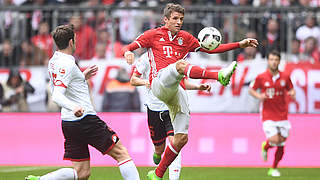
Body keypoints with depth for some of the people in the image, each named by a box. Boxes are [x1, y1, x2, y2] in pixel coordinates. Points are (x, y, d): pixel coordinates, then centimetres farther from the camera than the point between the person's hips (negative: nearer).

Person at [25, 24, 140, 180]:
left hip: (68, 122, 9)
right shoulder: (66, 64, -14)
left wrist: (82, 77, 27)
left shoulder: (53, 61, 14)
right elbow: (57, 96, -25)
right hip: (85, 119, -9)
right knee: (121, 154, -2)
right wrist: (74, 107, -43)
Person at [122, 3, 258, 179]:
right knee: (181, 64, -35)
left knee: (182, 137, 0)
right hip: (159, 83, -5)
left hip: (176, 91, 6)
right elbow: (128, 47, 4)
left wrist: (240, 44, 20)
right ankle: (219, 75, -57)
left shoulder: (185, 38, 22)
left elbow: (211, 48, 25)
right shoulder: (153, 35, 10)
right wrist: (128, 52, -22)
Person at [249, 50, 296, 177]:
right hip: (268, 116, -3)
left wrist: (292, 93, -8)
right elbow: (251, 90, 7)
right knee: (274, 141, -17)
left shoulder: (285, 77, 2)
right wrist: (258, 96, -13)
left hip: (282, 116, 3)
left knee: (281, 145, 4)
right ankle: (265, 146, 20)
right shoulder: (261, 77, -4)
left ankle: (274, 169, 22)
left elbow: (291, 89, 15)